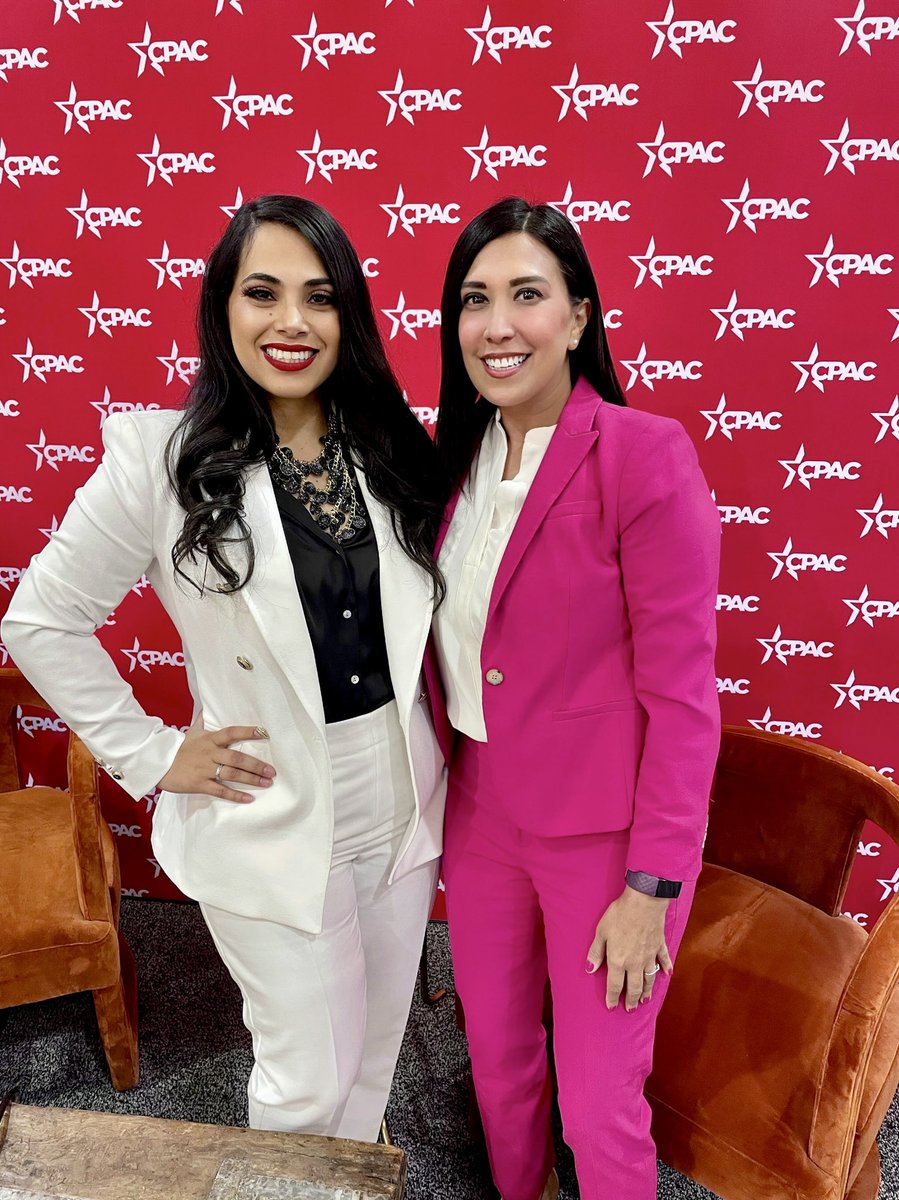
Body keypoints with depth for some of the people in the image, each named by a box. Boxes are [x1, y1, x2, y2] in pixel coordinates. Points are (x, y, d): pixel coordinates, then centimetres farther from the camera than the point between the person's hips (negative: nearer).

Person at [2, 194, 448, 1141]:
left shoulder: (390, 447, -1)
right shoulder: (161, 459, -14)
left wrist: (431, 751, 3)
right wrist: (152, 756, -8)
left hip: (403, 803, 5)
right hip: (271, 821, -4)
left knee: (377, 1034, 23)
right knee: (308, 1073, 13)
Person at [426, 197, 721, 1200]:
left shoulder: (644, 456, -18)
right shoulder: (456, 458, 1)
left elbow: (681, 688, -17)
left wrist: (652, 886, -15)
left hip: (604, 833, -5)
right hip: (480, 812, 6)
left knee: (598, 1103, 13)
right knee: (497, 1062, 25)